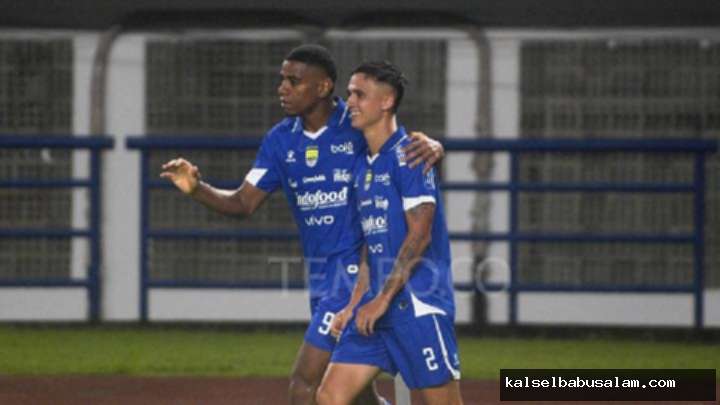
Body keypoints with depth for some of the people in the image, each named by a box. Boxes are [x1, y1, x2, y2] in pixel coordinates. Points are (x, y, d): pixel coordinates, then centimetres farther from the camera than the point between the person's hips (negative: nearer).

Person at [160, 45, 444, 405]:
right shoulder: (280, 139, 6)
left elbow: (414, 146, -8)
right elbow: (243, 203, 7)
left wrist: (431, 147, -33)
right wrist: (197, 188, -12)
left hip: (357, 270, -7)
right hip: (319, 275, 7)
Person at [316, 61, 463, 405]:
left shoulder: (407, 156, -9)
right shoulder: (362, 166, 17)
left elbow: (419, 236, -15)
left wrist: (383, 299, -16)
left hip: (419, 305, -8)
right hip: (377, 304, 8)